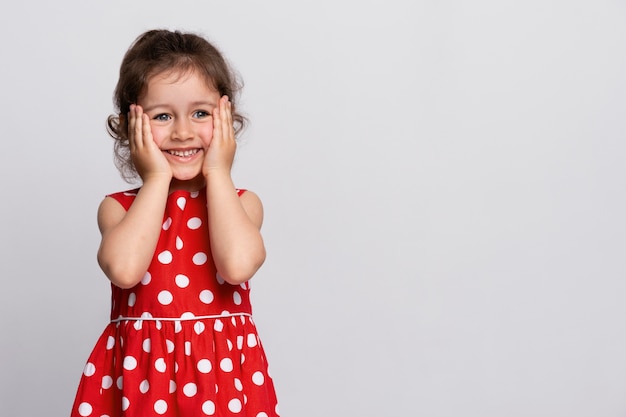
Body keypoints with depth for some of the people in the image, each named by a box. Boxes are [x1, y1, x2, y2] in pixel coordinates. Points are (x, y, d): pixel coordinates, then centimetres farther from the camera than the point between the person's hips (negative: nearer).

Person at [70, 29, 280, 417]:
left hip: (223, 371, 0)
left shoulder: (242, 203, 0)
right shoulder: (118, 208, 0)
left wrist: (217, 173, -11)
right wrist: (157, 178, -12)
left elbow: (237, 264, -22)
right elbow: (125, 269, -22)